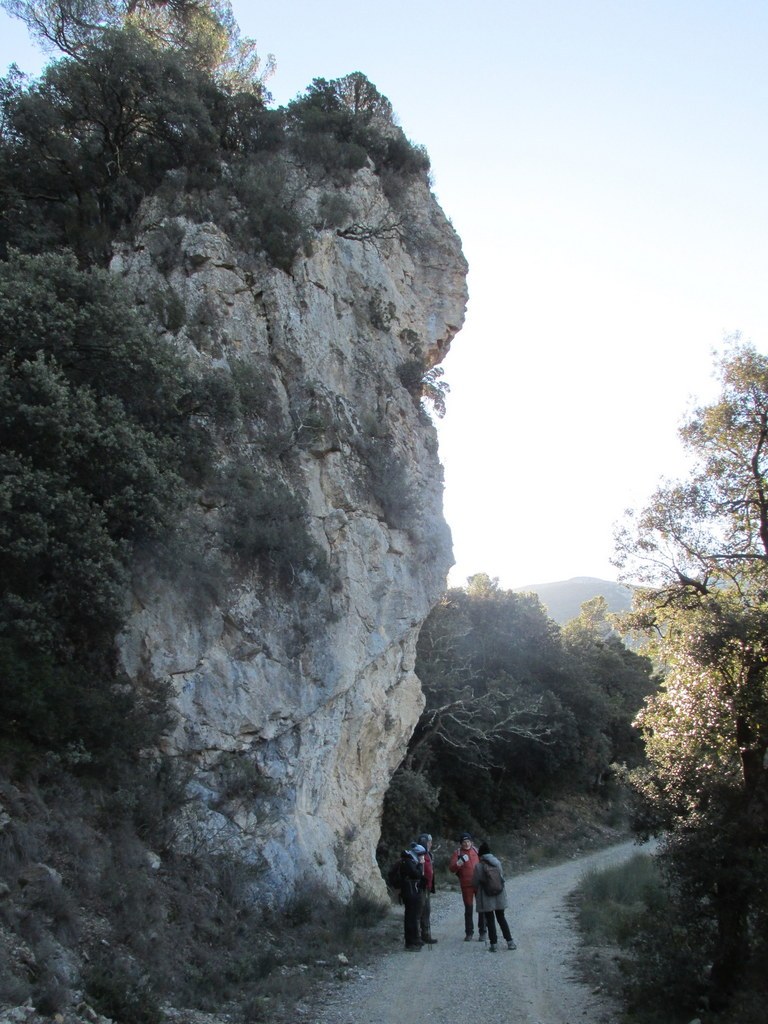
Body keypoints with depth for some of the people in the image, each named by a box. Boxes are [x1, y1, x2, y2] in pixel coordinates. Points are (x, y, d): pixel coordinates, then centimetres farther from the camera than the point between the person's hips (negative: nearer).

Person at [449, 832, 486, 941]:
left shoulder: (476, 850, 4)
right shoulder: (457, 853, -4)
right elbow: (451, 868, -13)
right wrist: (460, 861, -30)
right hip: (466, 885, -2)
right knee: (468, 908, 3)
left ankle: (482, 932, 17)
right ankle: (469, 933, 15)